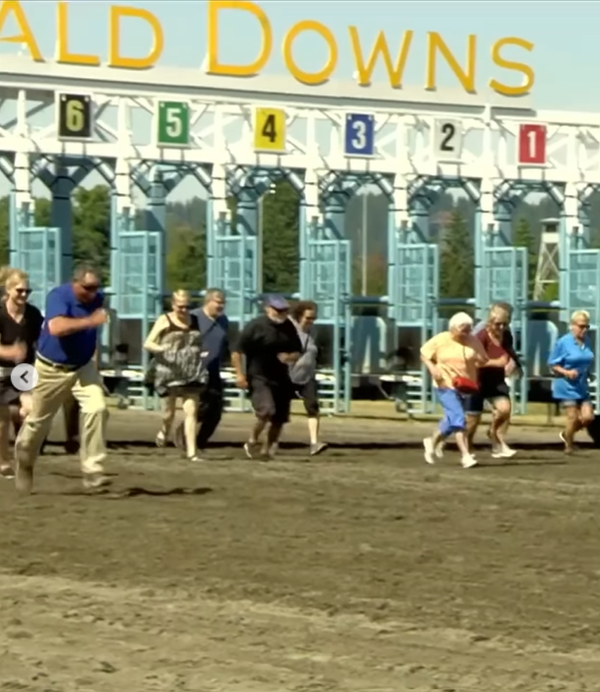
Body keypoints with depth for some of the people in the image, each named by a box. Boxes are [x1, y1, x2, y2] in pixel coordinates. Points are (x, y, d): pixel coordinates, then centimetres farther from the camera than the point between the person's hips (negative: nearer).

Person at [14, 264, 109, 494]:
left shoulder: (97, 299, -6)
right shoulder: (58, 296, -24)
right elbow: (56, 327, -43)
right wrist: (89, 321, -49)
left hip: (83, 367, 4)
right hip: (52, 369, -4)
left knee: (96, 409, -19)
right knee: (39, 419, 10)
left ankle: (92, 471, -16)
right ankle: (24, 460, 39)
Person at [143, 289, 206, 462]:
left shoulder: (195, 321, 11)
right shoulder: (165, 321, 0)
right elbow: (147, 344, -4)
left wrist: (201, 354, 6)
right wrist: (159, 348, -24)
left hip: (191, 375, 2)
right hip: (169, 373, -2)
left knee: (191, 411, -7)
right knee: (169, 413, 6)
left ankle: (191, 452, -7)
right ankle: (164, 432, 40)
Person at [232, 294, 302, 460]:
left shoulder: (289, 328, 8)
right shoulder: (255, 326, -9)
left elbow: (297, 352, 17)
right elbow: (237, 351, -8)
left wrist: (290, 357, -6)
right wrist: (239, 374, -14)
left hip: (281, 378, 6)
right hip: (259, 378, -6)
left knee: (279, 418, 6)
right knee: (266, 411, -23)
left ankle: (268, 449, 25)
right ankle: (252, 441, 2)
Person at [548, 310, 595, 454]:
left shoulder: (587, 342, 6)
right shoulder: (563, 342, -11)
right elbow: (552, 364, -7)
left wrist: (588, 374, 4)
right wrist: (566, 372, -21)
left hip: (582, 387, 6)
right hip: (567, 386, -6)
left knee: (587, 417, 1)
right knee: (573, 417, -7)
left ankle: (566, 434, 26)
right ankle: (568, 446, 12)